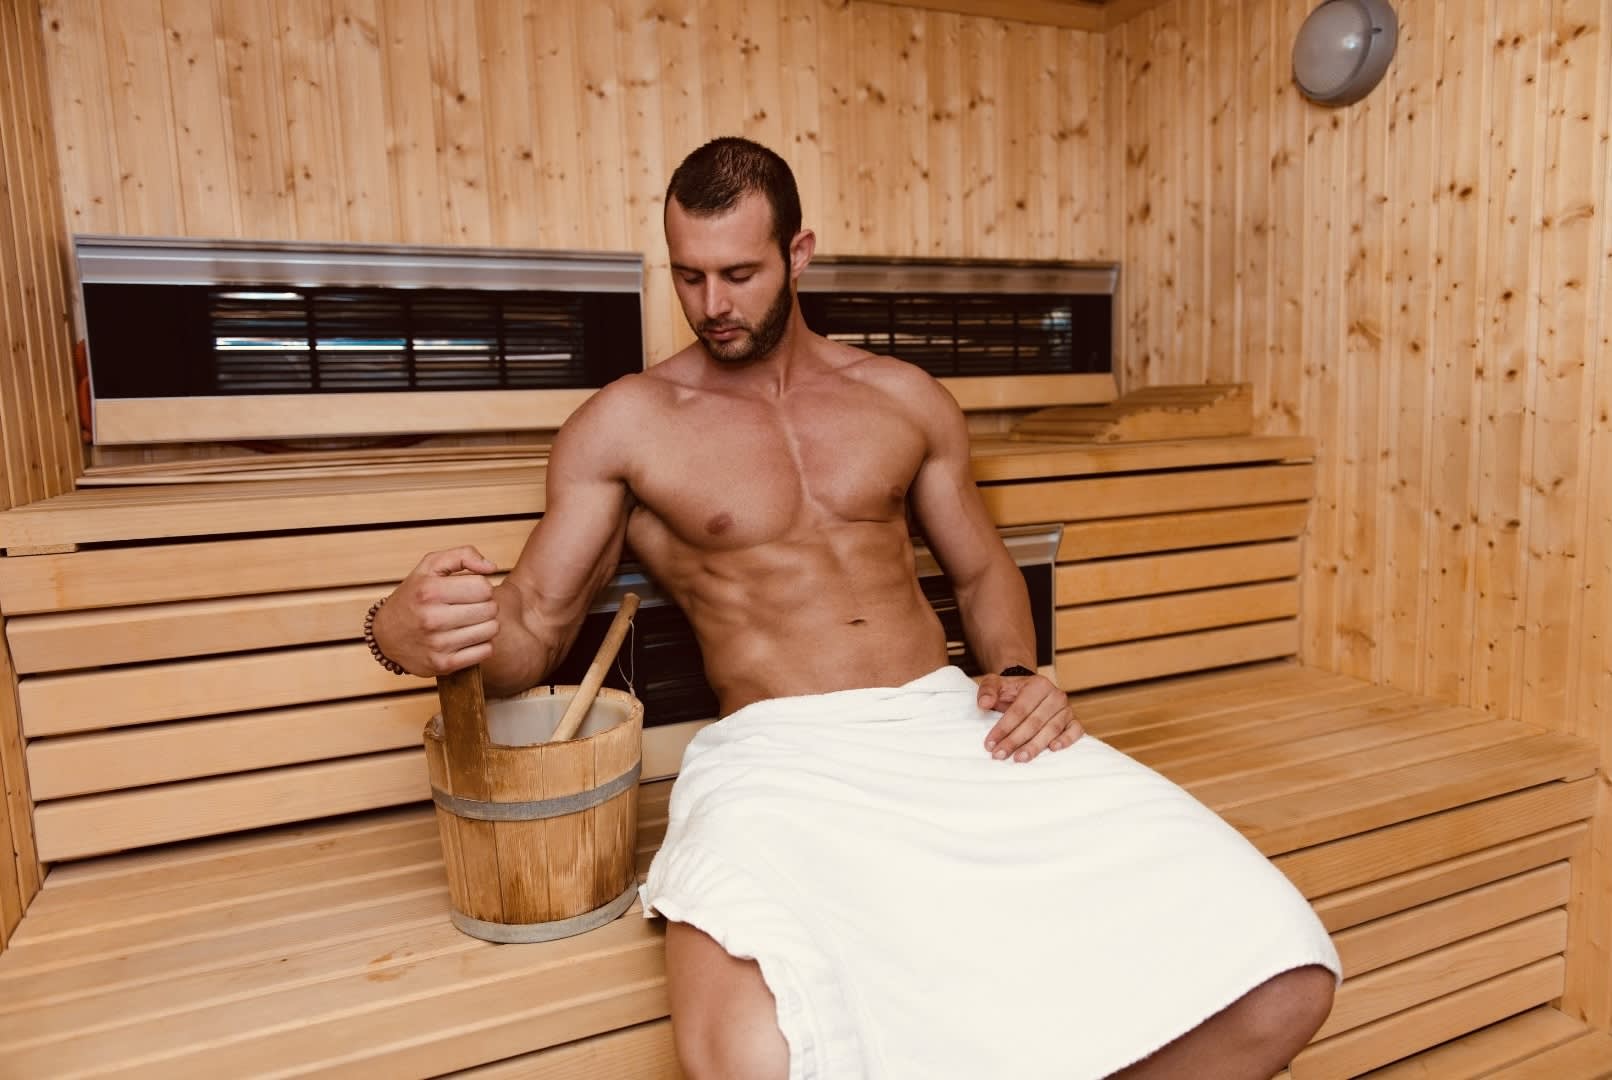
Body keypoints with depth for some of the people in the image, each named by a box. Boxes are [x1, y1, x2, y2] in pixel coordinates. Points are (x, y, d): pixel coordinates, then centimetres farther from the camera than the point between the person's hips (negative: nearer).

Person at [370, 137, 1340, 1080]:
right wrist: (426, 628, -19)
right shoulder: (625, 423, 5)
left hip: (953, 722, 4)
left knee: (1277, 984, -15)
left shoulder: (905, 398, 14)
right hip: (780, 756, -3)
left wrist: (1021, 675, 2)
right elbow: (532, 629, 4)